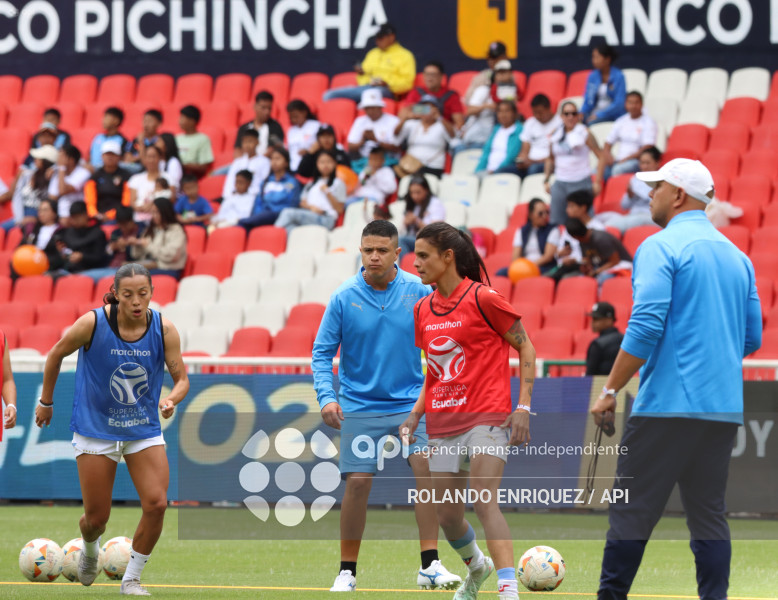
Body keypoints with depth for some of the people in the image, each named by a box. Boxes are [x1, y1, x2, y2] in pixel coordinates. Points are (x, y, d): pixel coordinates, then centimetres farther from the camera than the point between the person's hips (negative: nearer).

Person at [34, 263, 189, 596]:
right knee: (96, 517, 2)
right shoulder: (92, 324, -17)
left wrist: (172, 399, -27)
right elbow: (56, 354, 0)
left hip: (144, 430, 2)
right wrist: (46, 401, 10)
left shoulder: (164, 330, -11)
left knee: (156, 504, -15)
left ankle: (131, 579, 6)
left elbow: (181, 378, -4)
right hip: (96, 429, -2)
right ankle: (90, 549, 42)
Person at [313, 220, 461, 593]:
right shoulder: (344, 299, -5)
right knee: (357, 482, -5)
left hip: (411, 401, 0)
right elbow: (322, 352, 0)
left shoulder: (419, 292, -3)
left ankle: (430, 565, -16)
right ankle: (347, 571, 11)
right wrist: (326, 395, -14)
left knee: (426, 466, -18)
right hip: (359, 405, 0)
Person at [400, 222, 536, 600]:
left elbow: (525, 348, -3)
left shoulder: (482, 299, -8)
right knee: (447, 516, 8)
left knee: (484, 501, -22)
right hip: (443, 425, 7)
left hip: (487, 418, -7)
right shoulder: (423, 310, 11)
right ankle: (477, 566, 38)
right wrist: (416, 414, 9)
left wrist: (523, 406, -10)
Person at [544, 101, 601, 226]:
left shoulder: (584, 134, -2)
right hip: (560, 184, 4)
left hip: (581, 182, -4)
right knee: (556, 222, 1)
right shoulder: (555, 135, 9)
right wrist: (546, 180, 13)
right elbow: (550, 159, 22)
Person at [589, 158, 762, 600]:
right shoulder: (737, 256, 15)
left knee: (632, 511, -2)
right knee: (709, 513, 7)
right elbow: (752, 339, 17)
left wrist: (610, 390, -11)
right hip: (724, 409, 7)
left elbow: (646, 326, -16)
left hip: (668, 404, -7)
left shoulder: (661, 247, -6)